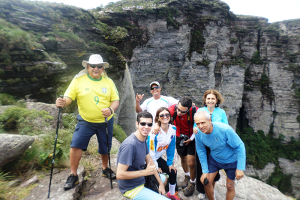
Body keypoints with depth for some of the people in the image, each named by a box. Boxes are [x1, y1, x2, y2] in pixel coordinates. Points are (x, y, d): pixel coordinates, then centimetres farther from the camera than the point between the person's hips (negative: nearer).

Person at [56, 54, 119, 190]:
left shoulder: (108, 82, 1)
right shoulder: (79, 80, -4)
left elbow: (115, 100, -1)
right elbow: (69, 97, -6)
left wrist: (111, 109, -22)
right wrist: (63, 102, -29)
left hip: (105, 121, 1)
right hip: (85, 121, -1)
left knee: (105, 147, 12)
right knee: (76, 145, -10)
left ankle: (105, 169, 40)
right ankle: (73, 175, 13)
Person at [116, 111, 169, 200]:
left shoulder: (143, 139, -3)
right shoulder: (130, 144, -31)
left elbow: (150, 162, 6)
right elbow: (119, 174, -29)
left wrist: (160, 183, 6)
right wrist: (146, 171, -24)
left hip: (141, 179, 9)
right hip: (132, 188, -9)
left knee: (164, 178, 26)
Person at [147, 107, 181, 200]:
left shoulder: (173, 129, -12)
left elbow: (171, 148, -1)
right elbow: (151, 151, -22)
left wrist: (170, 163, 2)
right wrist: (156, 167, -12)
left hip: (158, 158, 6)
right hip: (149, 158, -6)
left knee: (173, 171, 4)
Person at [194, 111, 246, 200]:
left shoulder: (225, 129, -35)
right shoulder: (198, 134, -21)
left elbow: (240, 146, -24)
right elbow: (201, 152, -6)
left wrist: (240, 168, -23)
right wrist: (205, 171, -5)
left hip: (231, 160, -3)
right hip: (214, 159, 3)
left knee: (230, 186, 11)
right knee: (206, 182, 5)